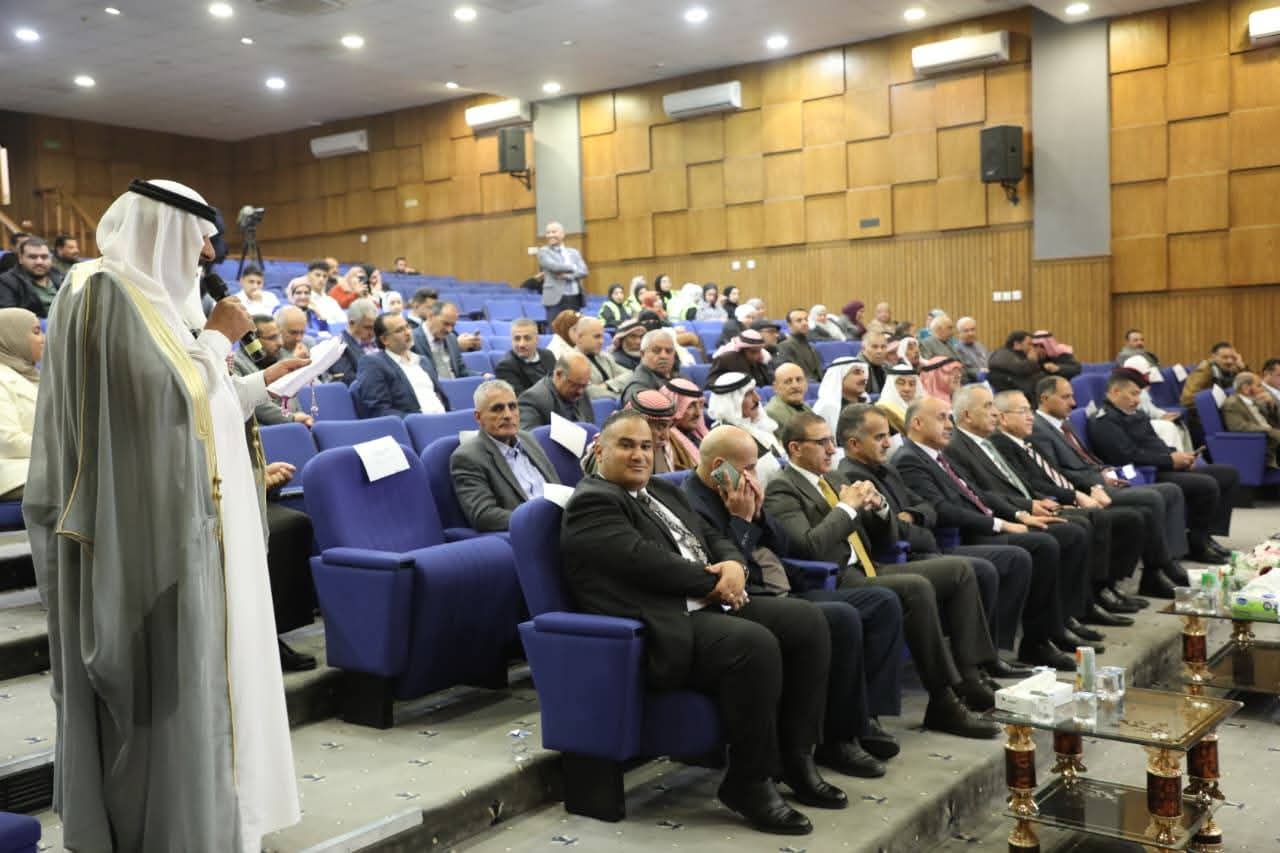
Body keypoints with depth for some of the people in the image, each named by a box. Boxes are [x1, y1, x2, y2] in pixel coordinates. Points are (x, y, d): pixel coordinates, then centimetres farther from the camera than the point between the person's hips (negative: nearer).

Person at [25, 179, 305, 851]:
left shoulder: (150, 296, 16)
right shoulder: (109, 290, -13)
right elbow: (170, 391, -20)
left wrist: (265, 378, 18)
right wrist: (217, 337, -8)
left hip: (181, 522, 10)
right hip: (151, 527, -10)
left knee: (193, 676, 15)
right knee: (167, 684, -2)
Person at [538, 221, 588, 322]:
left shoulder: (574, 253, 15)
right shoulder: (543, 252, 4)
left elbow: (584, 272, 3)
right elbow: (554, 266, -13)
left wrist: (567, 275, -13)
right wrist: (573, 268, -1)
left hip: (574, 299, 4)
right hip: (556, 299, -4)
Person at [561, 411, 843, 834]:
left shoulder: (663, 491, 23)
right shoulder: (591, 504, -7)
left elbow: (713, 539, 19)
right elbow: (646, 562, -18)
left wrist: (733, 566, -4)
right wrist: (716, 582, -10)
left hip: (709, 605, 10)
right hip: (666, 628, -10)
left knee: (807, 620, -4)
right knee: (756, 644, -31)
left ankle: (795, 755, 3)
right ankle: (749, 782, -15)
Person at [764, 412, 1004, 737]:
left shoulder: (833, 478, 19)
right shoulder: (781, 490, -8)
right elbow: (809, 546, -24)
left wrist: (877, 505, 3)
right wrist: (847, 506, -13)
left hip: (867, 569, 9)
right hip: (837, 583, -9)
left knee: (958, 569, 0)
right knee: (917, 587, -31)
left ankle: (968, 674, -4)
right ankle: (943, 703, -24)